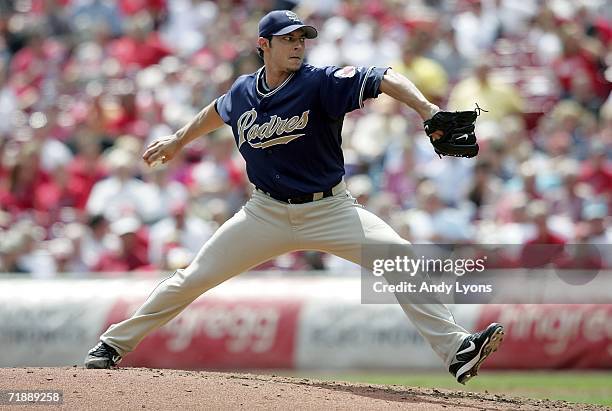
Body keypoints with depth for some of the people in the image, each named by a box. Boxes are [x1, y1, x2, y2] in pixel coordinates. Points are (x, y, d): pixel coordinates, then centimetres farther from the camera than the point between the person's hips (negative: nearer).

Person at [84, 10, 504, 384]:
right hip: (268, 212, 3)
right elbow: (218, 111, 22)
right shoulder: (242, 92, -3)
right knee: (194, 278, 2)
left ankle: (455, 349, -23)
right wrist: (178, 140, 35)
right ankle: (115, 343, 17)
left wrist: (428, 111, -45)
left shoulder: (321, 83, -16)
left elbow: (384, 79, -30)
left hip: (330, 210, -2)